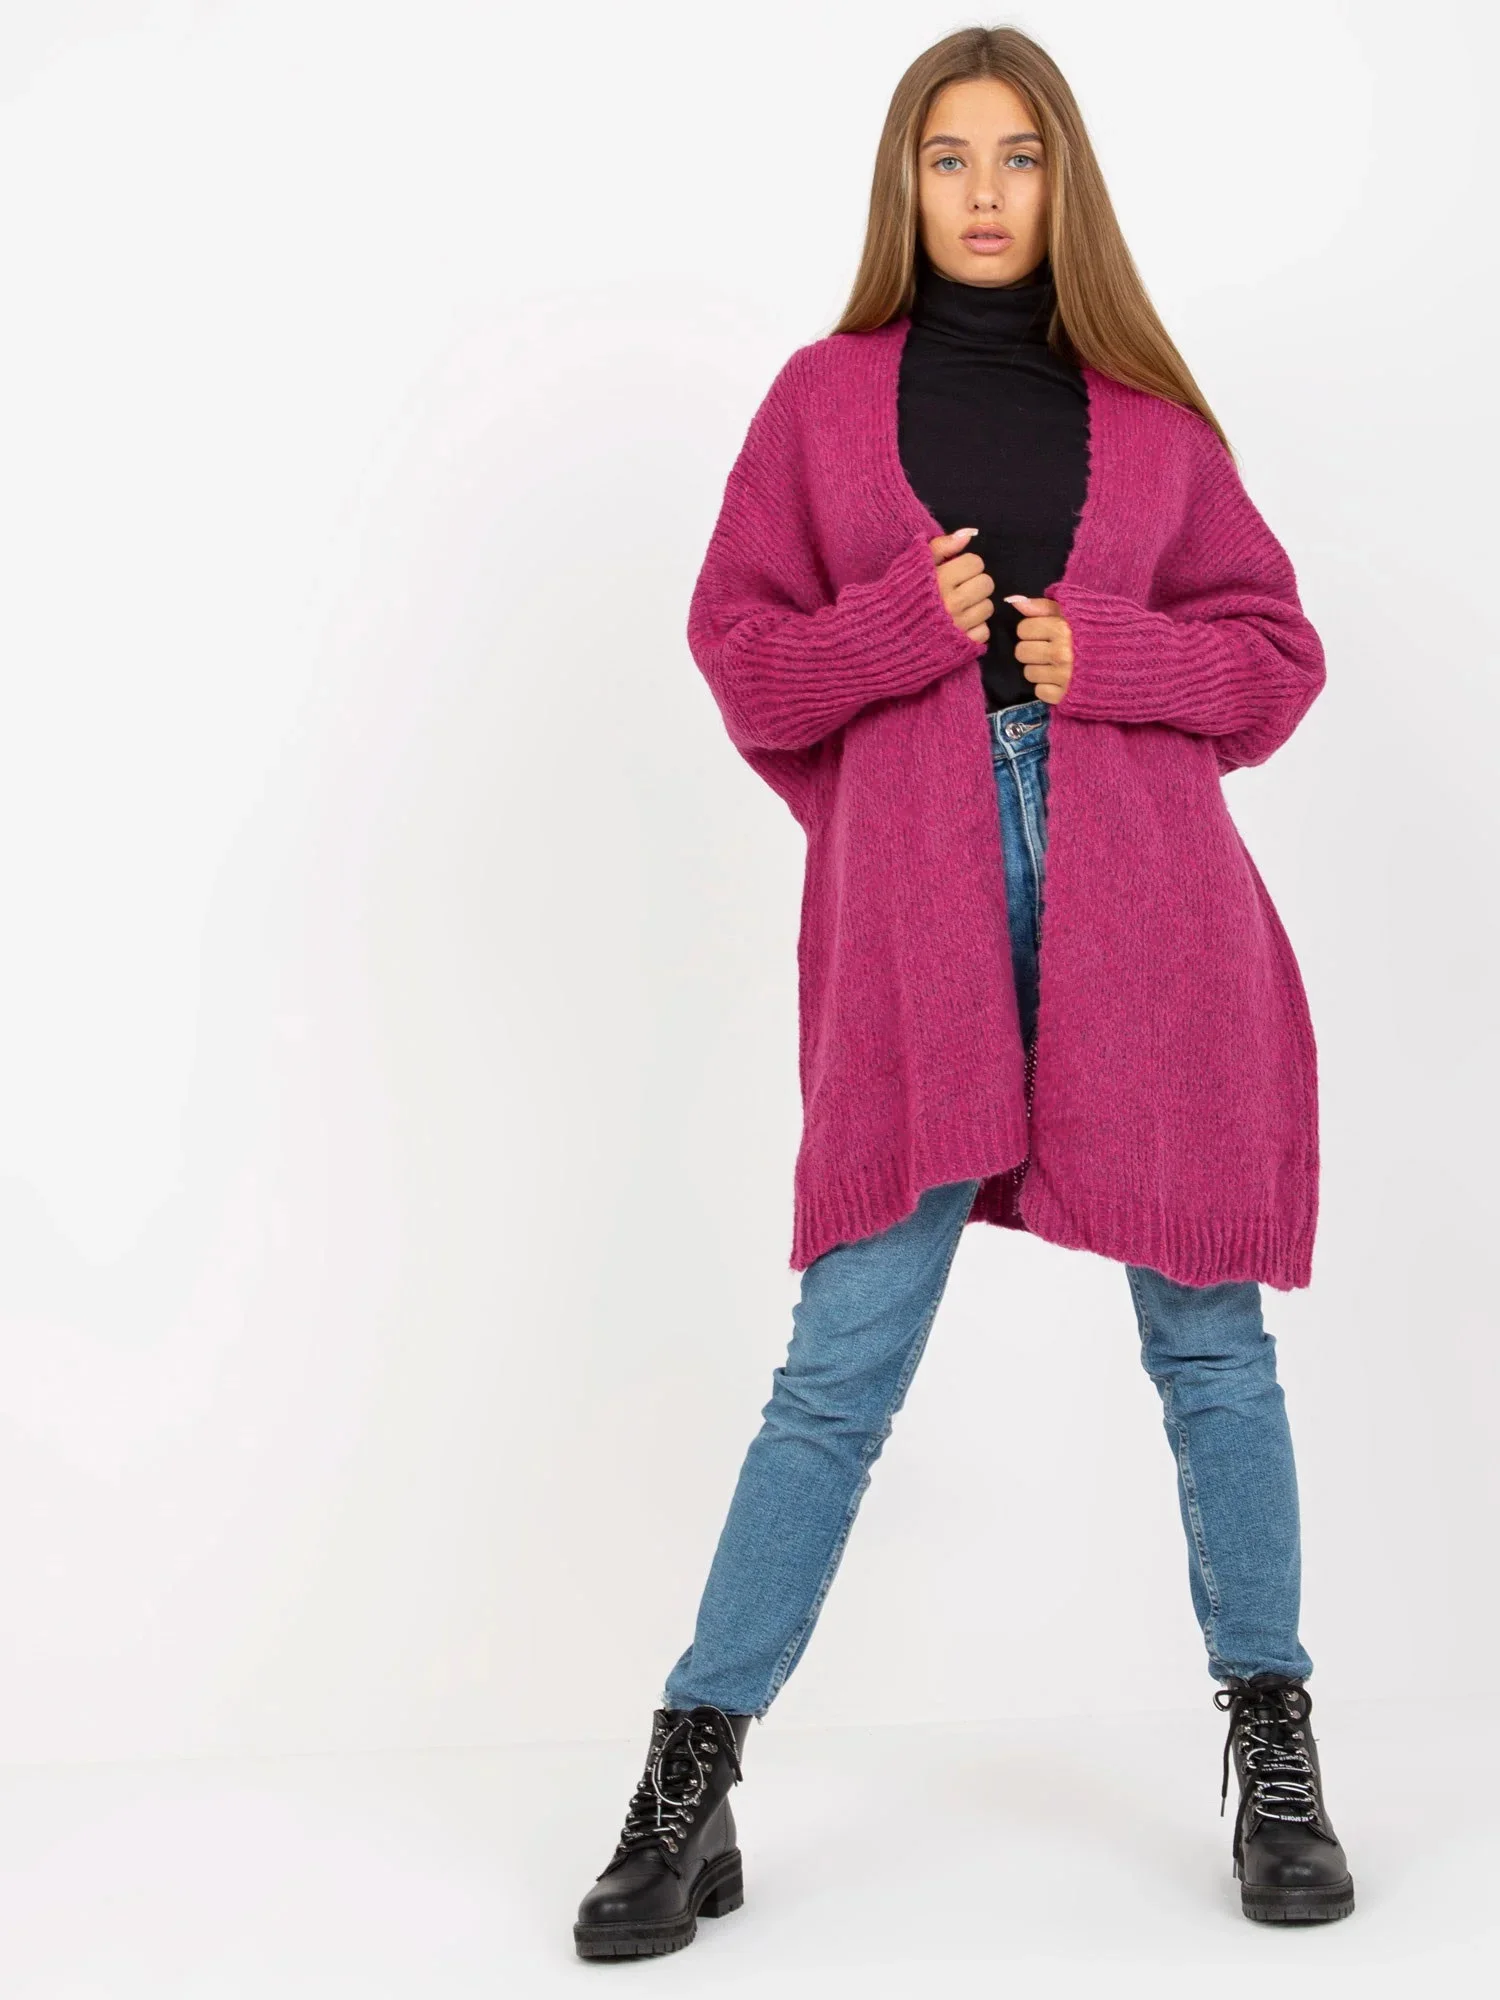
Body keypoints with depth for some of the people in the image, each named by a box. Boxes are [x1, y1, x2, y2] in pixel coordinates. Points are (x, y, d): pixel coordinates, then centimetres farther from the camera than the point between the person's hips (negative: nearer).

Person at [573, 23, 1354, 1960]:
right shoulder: (826, 397, 10)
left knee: (1205, 1339, 7)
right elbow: (738, 653, 8)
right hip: (916, 921, -1)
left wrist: (1109, 658, -5)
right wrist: (905, 627, -8)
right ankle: (690, 1779, 9)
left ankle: (1274, 1750, 23)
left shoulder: (1147, 412, 12)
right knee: (843, 1361, -3)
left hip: (1146, 911, 2)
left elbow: (1276, 649, 13)